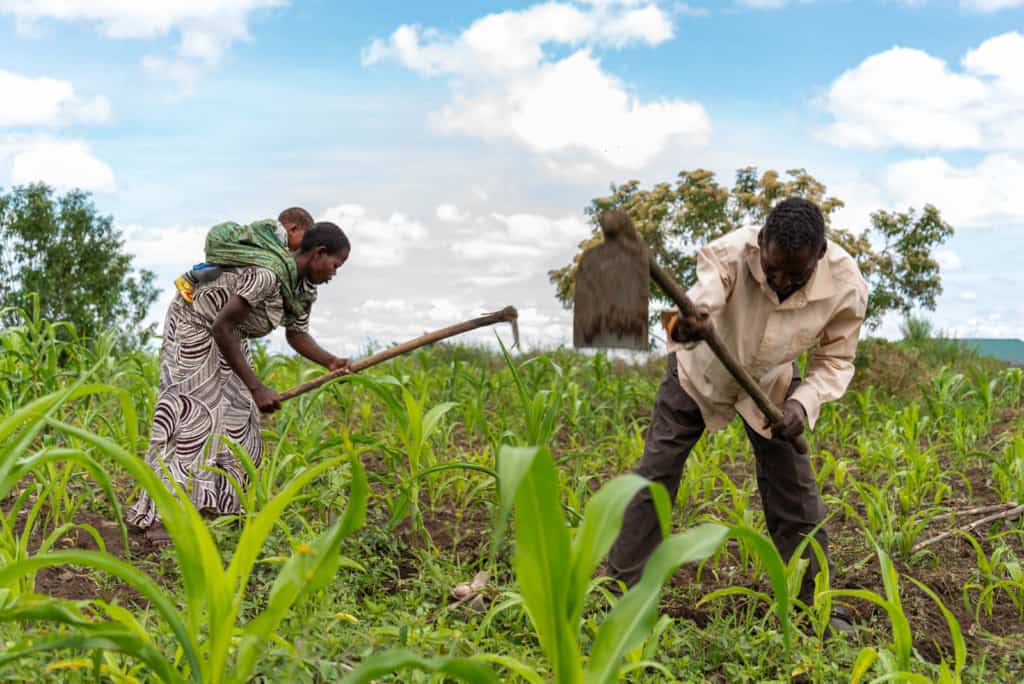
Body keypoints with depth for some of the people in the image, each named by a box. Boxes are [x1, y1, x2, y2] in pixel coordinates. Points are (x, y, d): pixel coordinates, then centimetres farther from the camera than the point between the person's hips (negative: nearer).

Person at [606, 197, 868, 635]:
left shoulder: (846, 286, -30)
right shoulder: (728, 254, -37)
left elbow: (835, 360, -14)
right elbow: (700, 304, -55)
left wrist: (804, 402, -32)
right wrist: (686, 326, -79)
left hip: (770, 384, 1)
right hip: (700, 372, -1)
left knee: (795, 491, -2)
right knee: (653, 476, -2)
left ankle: (816, 603, 16)